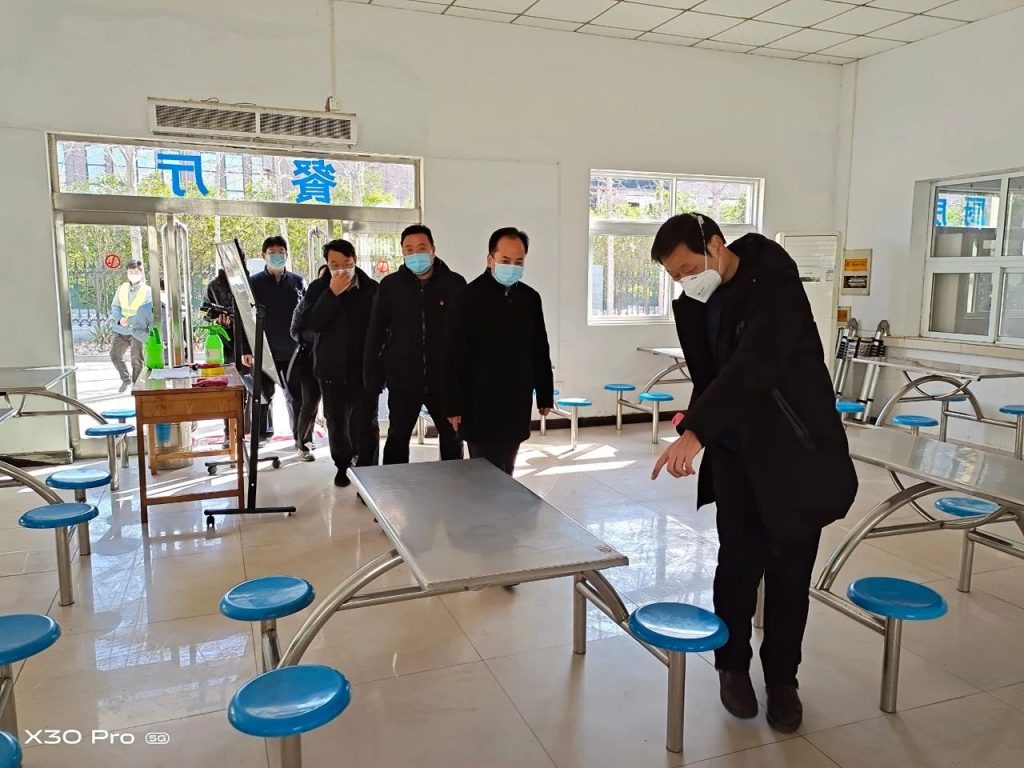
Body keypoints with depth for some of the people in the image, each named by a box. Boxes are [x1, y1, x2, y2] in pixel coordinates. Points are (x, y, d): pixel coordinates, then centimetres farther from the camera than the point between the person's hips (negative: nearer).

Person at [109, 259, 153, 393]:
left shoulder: (147, 290, -2)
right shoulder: (121, 288, 12)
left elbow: (147, 311, -11)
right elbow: (115, 306, 10)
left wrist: (129, 320, -19)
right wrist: (119, 318, -10)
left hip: (138, 330, -5)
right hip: (121, 329, 5)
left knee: (137, 360, -3)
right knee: (115, 355, 7)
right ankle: (126, 379, 28)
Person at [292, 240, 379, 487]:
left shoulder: (371, 289, -5)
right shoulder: (318, 288, -1)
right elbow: (307, 323, -14)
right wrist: (332, 293, -22)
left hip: (365, 369, -2)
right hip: (332, 369, 2)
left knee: (366, 424, -4)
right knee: (337, 422, 12)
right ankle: (343, 465, 33)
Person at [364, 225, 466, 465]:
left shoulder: (454, 283, -4)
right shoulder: (390, 285, -1)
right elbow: (376, 332, 2)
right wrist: (373, 373, -2)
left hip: (445, 379, 0)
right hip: (402, 380, 0)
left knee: (452, 437, 14)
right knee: (397, 438, 11)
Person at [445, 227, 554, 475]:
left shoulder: (530, 298, 7)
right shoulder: (469, 298, -8)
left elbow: (540, 352, 14)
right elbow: (454, 356, -10)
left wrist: (545, 395, 12)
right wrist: (453, 405, -12)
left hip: (517, 403, 5)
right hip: (481, 404, -5)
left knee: (505, 473, 14)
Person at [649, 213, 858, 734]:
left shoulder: (775, 286, -19)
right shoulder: (692, 302, 0)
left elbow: (754, 367, -33)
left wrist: (694, 430, -40)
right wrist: (700, 426, -3)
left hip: (795, 453, -4)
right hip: (735, 454, 4)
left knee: (790, 571, 6)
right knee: (739, 562, 4)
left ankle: (782, 677, 25)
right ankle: (732, 665, 25)